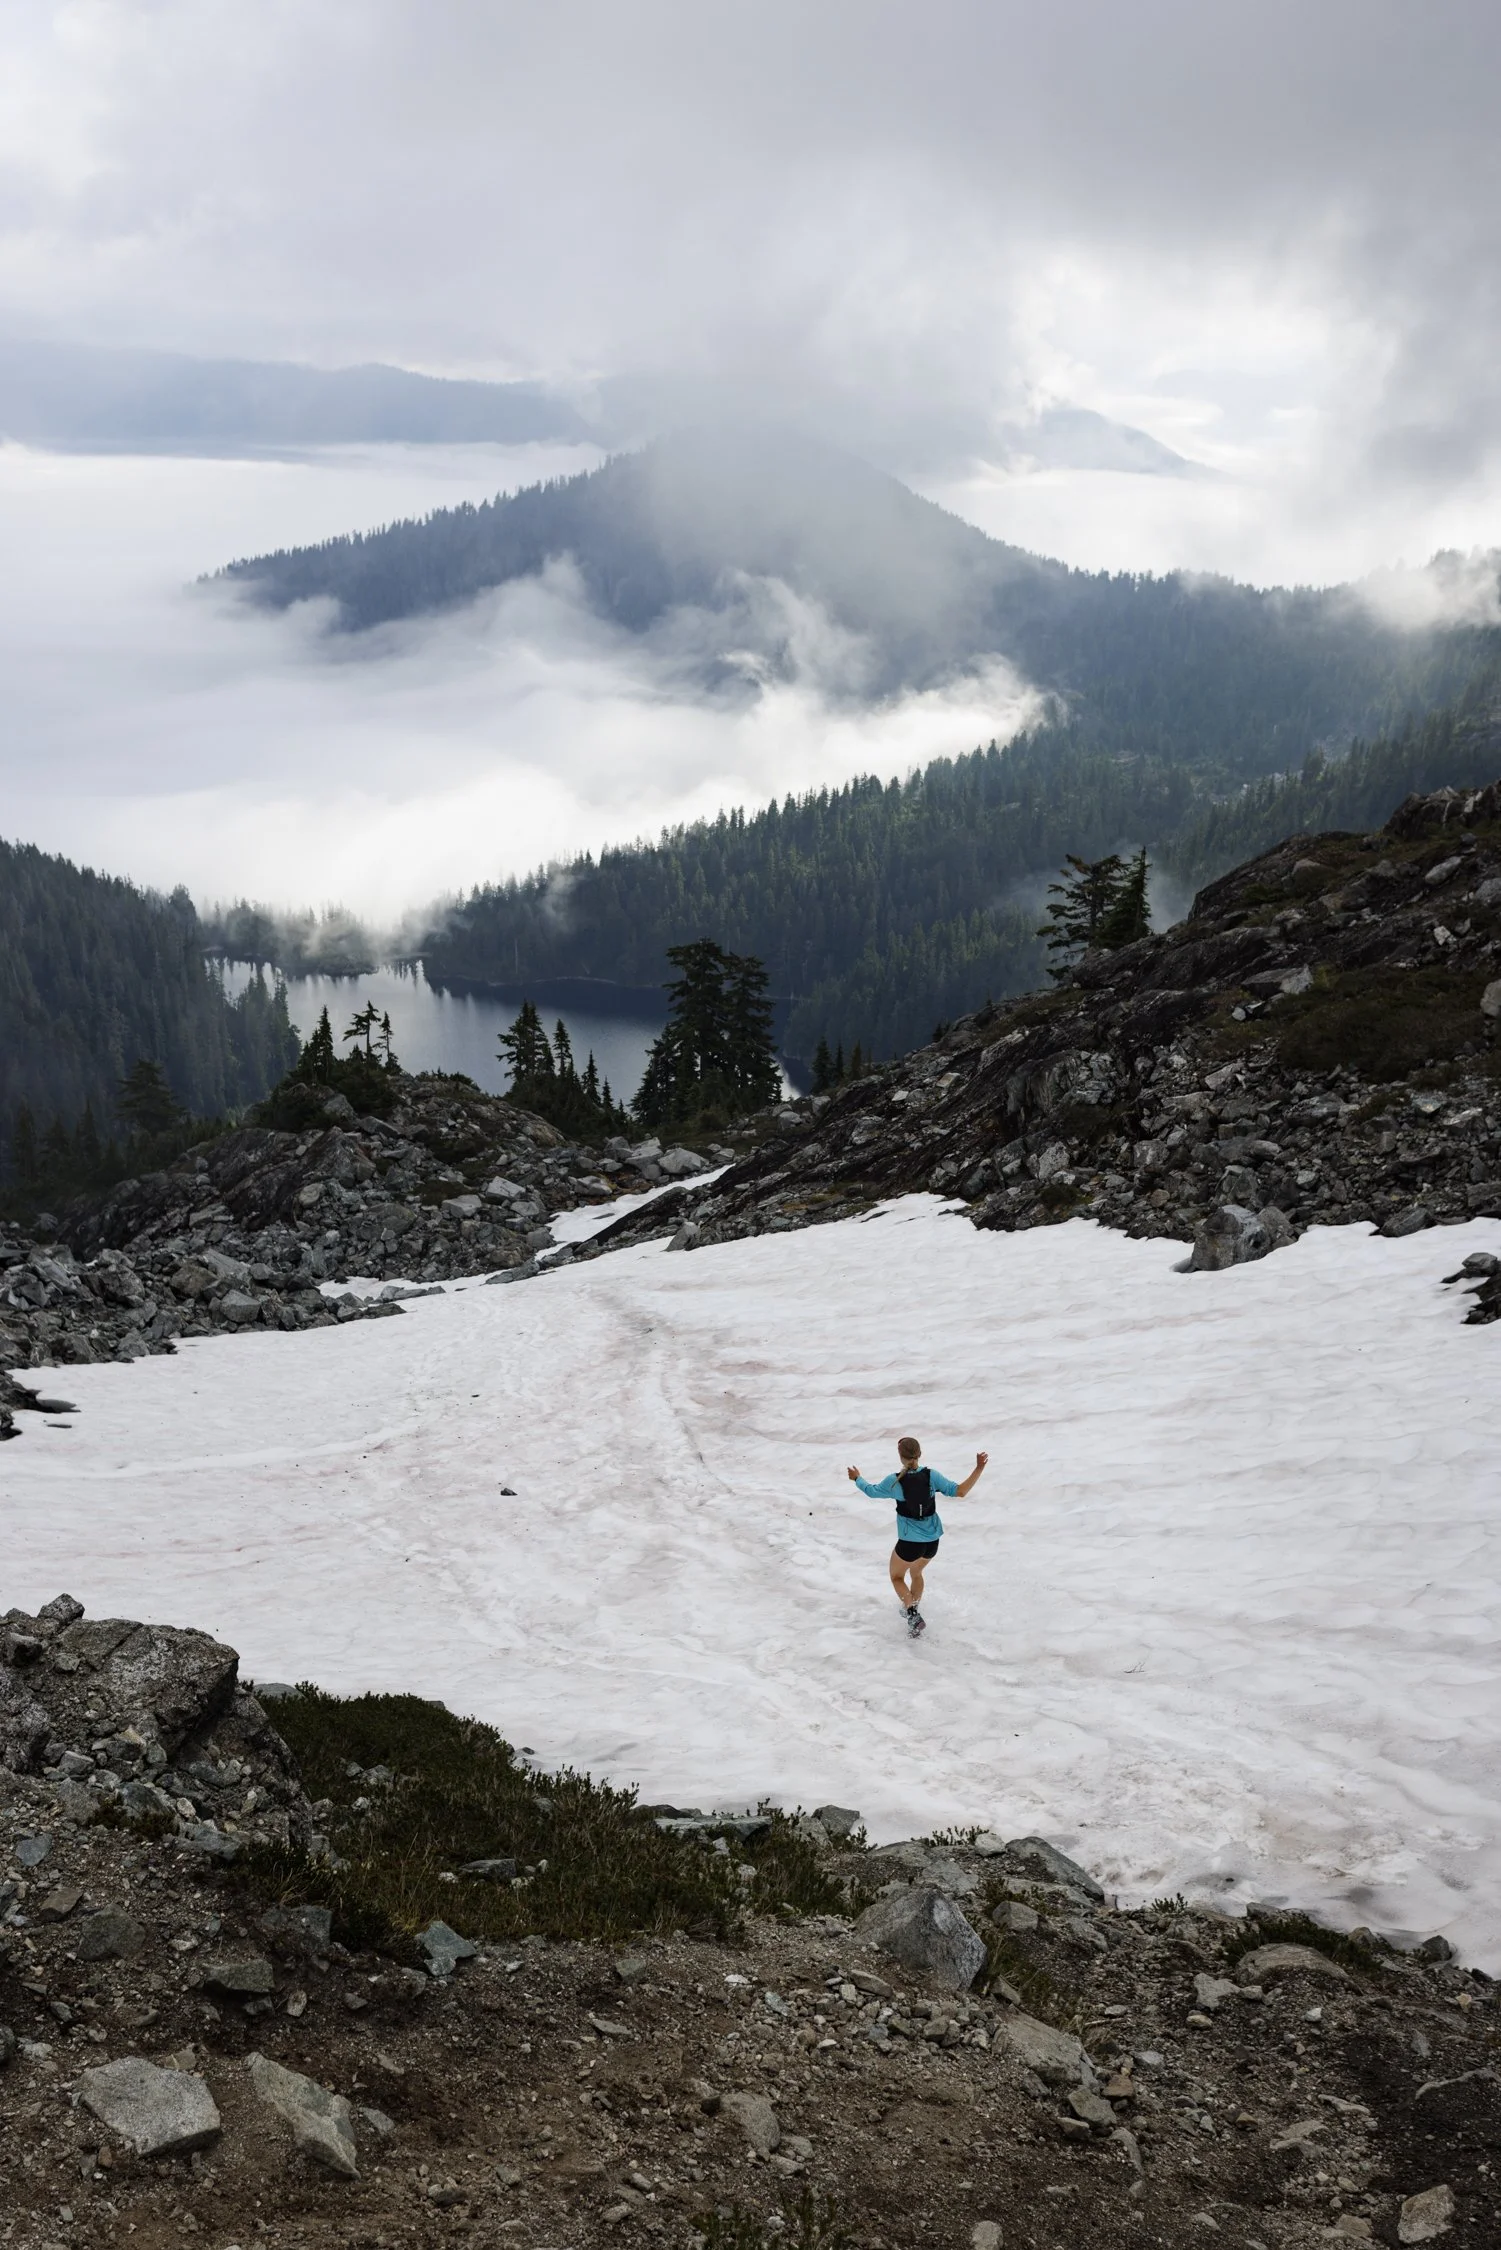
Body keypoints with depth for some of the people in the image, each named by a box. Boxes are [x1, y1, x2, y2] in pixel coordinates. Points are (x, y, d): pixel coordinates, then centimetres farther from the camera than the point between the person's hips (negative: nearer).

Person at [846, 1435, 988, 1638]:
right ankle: (913, 1610, 48)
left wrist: (857, 1479, 22)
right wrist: (979, 1469, -14)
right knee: (916, 1572, 33)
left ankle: (913, 1614, 0)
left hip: (910, 1542, -4)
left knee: (897, 1576, 22)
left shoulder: (895, 1481, -17)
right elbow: (960, 1492, -17)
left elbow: (872, 1492, 2)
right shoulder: (932, 1476, -12)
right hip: (933, 1541, 4)